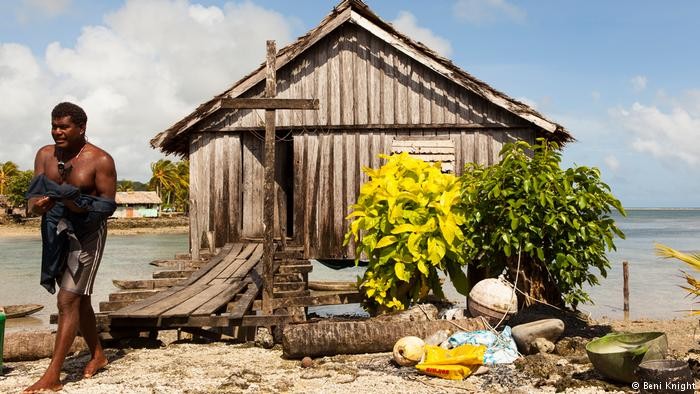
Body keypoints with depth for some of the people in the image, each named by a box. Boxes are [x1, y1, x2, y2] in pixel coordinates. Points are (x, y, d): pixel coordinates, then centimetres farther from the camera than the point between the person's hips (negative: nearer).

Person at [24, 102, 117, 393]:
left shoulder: (100, 161, -13)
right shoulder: (45, 155, 4)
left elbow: (107, 206, -14)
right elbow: (32, 197, 1)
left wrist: (75, 203, -31)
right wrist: (37, 204, -24)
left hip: (86, 234, -6)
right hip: (55, 233, 6)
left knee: (68, 301, -12)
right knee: (79, 299, 17)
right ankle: (97, 355, 34)